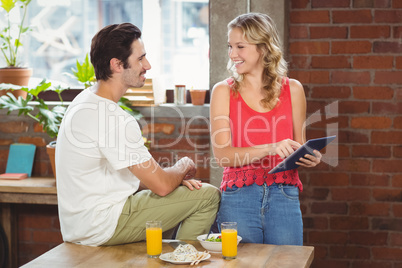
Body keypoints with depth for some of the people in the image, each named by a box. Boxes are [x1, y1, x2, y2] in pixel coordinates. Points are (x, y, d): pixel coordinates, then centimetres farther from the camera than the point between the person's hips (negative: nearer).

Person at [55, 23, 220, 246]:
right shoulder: (113, 118, -23)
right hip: (101, 227, -10)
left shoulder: (87, 101, 8)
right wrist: (183, 167, 3)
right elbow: (161, 185, -20)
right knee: (208, 196, -6)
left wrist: (175, 177, 3)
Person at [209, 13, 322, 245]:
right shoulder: (223, 92, 3)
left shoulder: (292, 90, 7)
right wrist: (270, 148, -20)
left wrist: (309, 158, -7)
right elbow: (222, 154, -7)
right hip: (238, 198, -1)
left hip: (284, 198, 1)